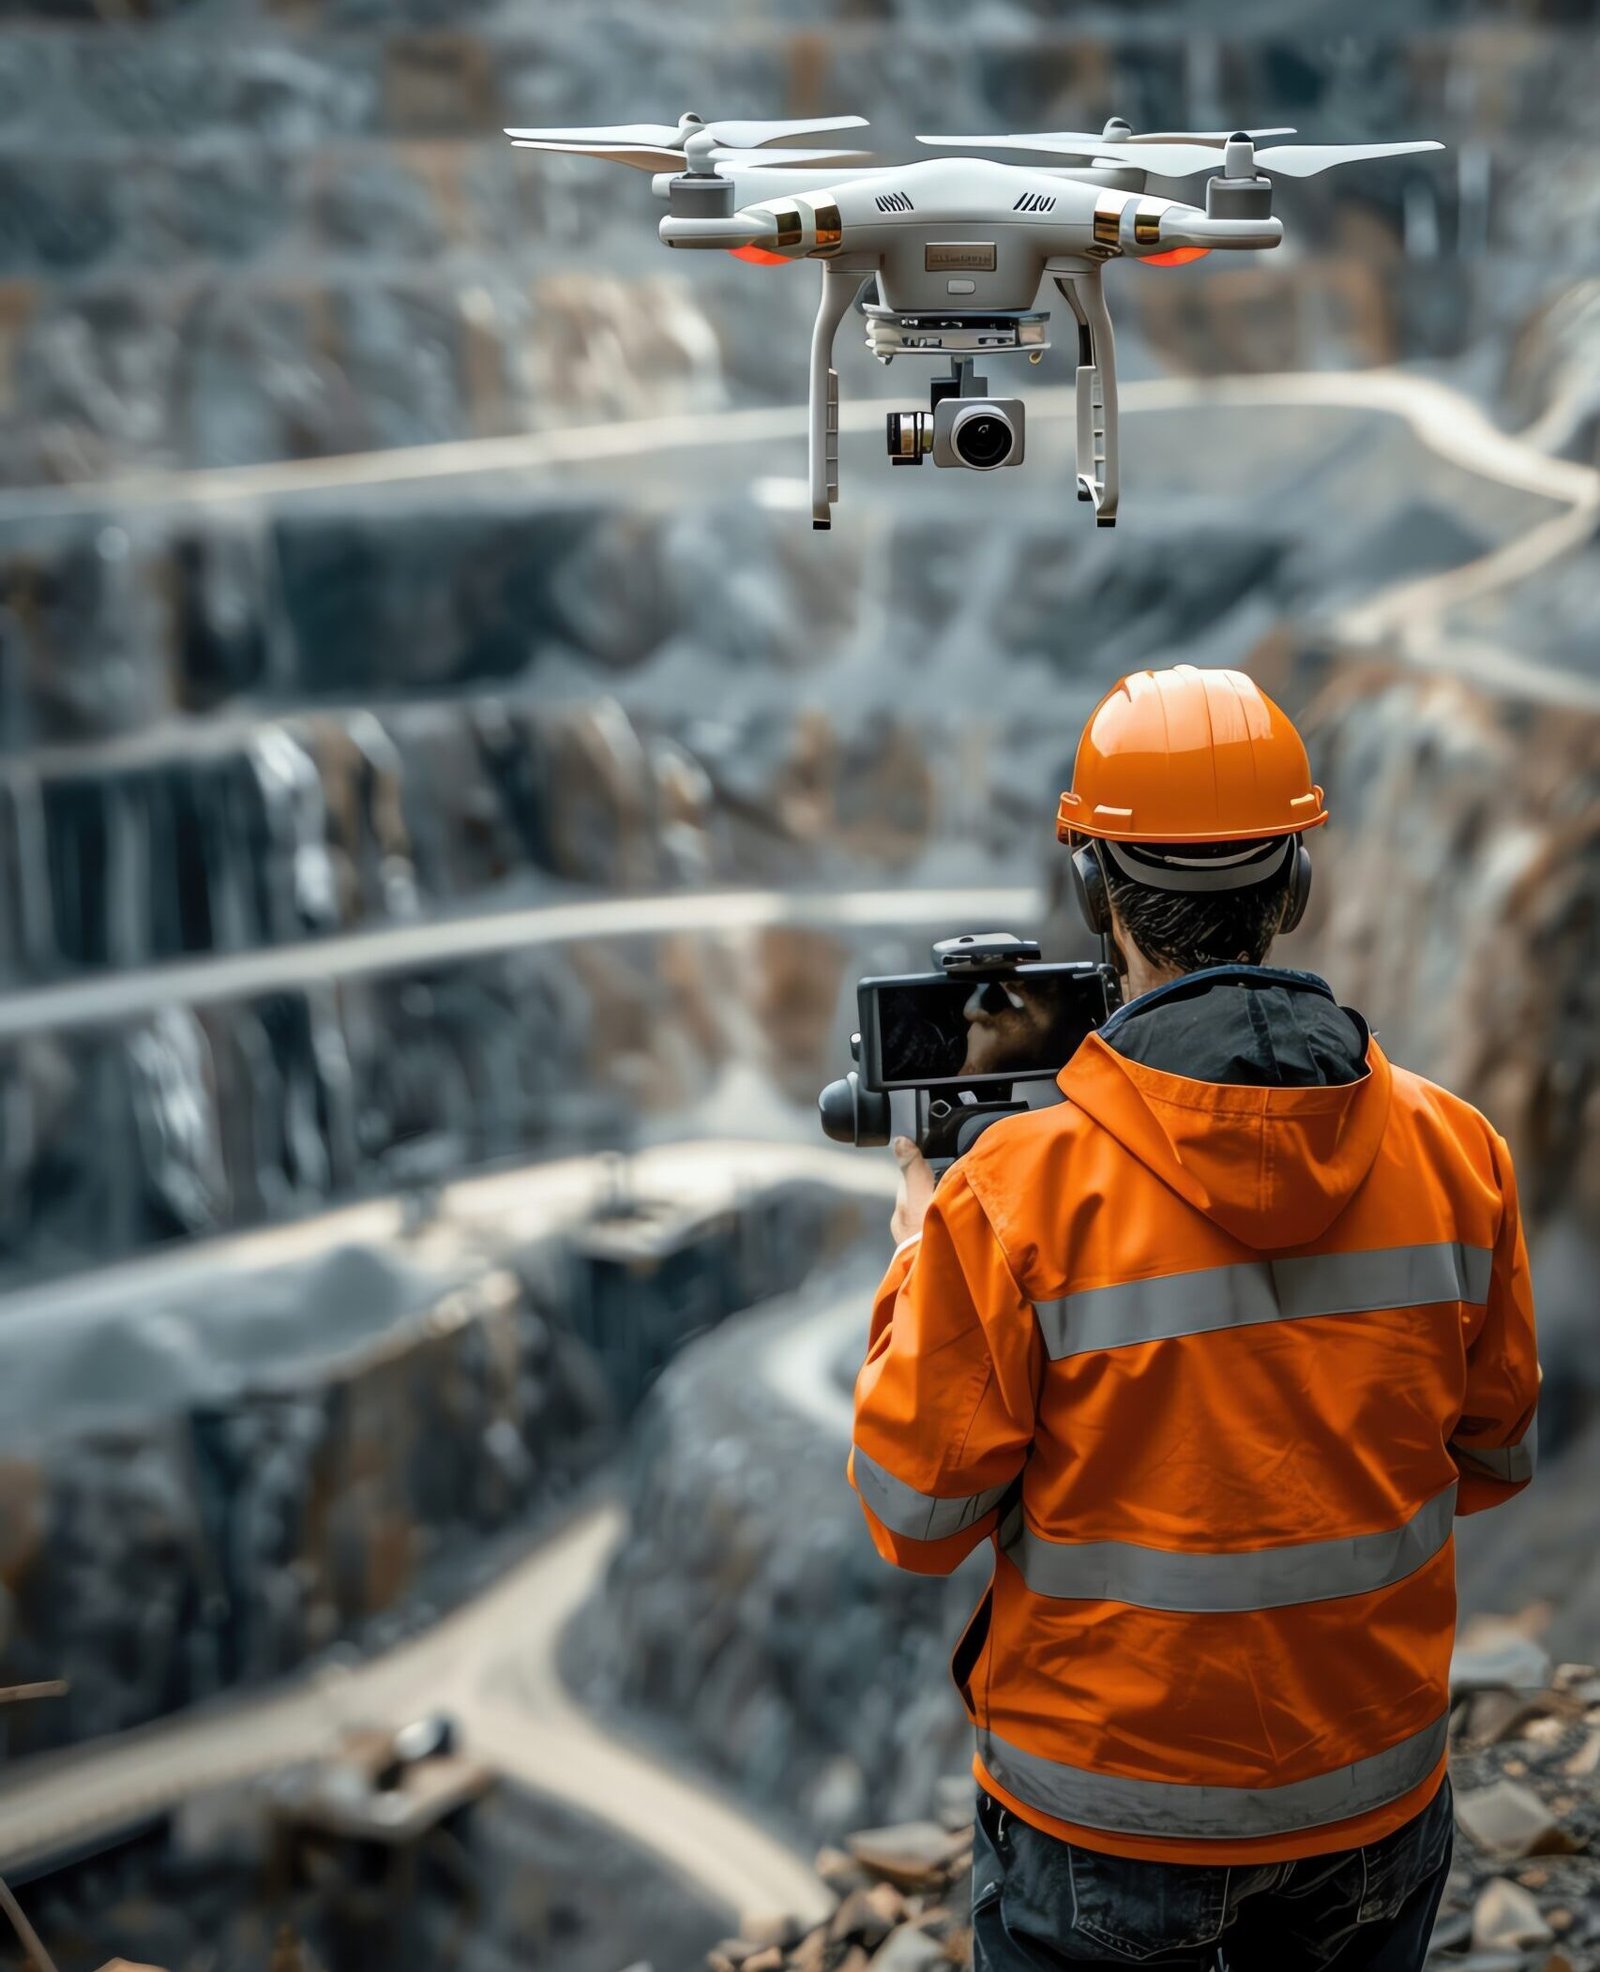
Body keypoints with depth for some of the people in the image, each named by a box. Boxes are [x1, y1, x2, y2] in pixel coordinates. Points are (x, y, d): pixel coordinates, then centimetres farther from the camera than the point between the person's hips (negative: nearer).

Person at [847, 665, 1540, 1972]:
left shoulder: (1017, 1195, -21)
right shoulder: (1456, 1153, -9)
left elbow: (919, 1519, -11)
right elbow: (1494, 1458, 4)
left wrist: (917, 1266, 2)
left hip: (1109, 1821, -3)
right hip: (1378, 1805, 3)